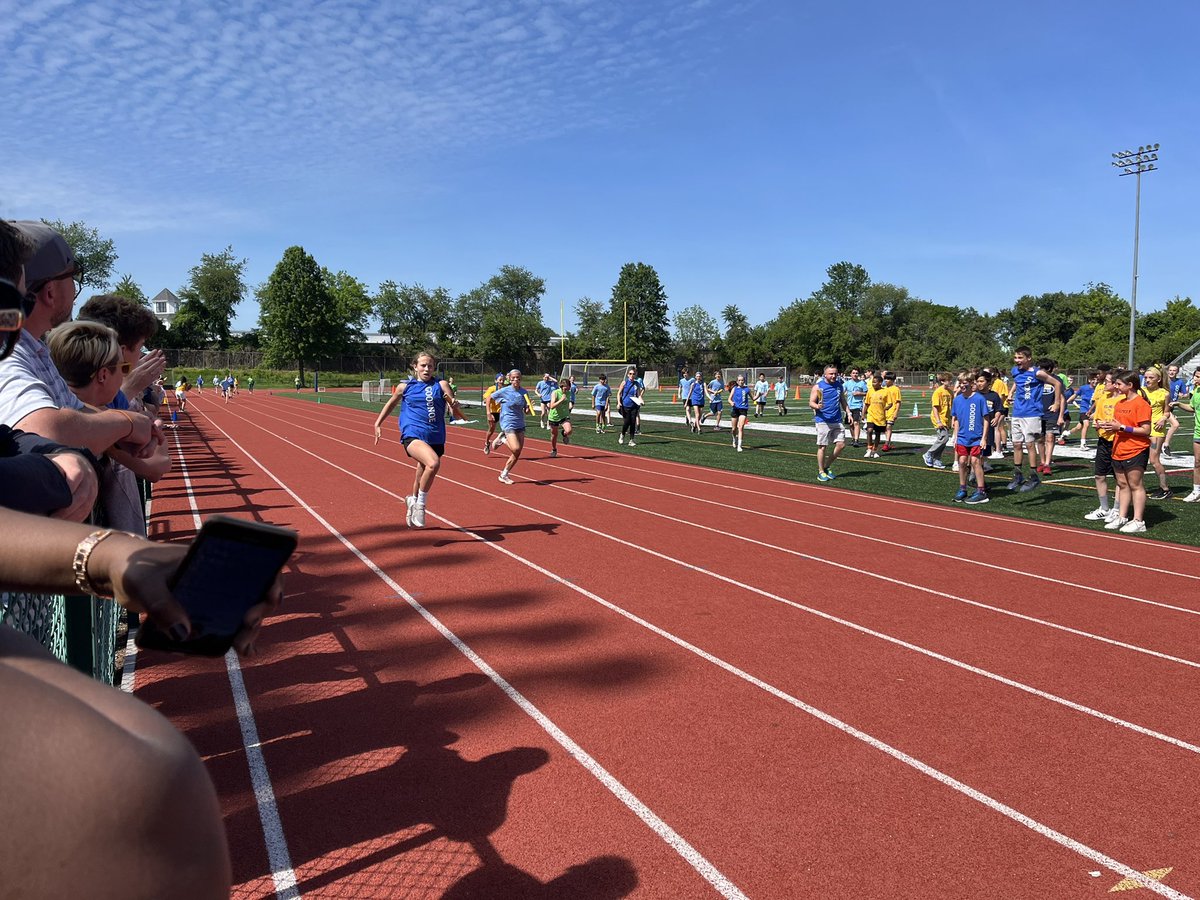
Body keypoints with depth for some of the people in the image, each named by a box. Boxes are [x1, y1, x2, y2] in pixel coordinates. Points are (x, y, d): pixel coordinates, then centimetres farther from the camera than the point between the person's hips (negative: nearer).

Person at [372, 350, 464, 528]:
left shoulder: (441, 385, 5)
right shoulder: (405, 386, 6)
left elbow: (457, 412, -1)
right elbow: (391, 404, 25)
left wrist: (454, 405, -23)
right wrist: (378, 424, 24)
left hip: (435, 438, 3)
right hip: (412, 435, -3)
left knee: (422, 476, 17)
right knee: (433, 462, -32)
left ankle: (413, 501, 50)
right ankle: (420, 504, -13)